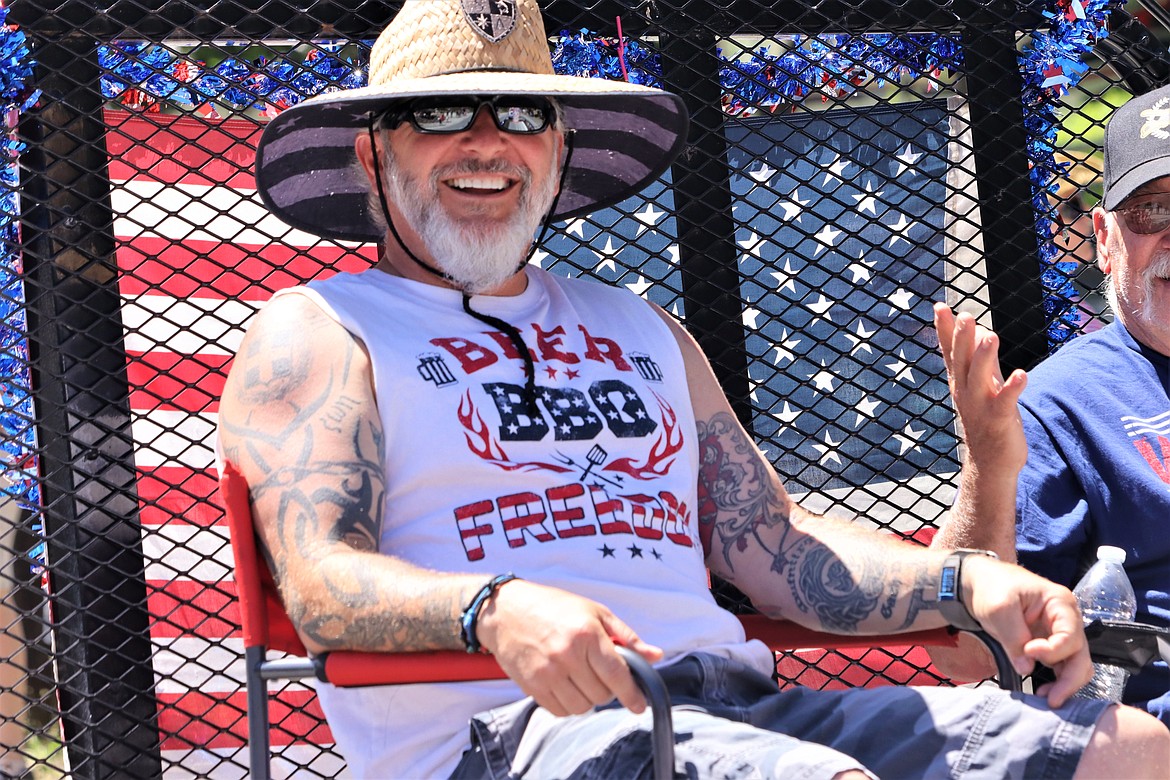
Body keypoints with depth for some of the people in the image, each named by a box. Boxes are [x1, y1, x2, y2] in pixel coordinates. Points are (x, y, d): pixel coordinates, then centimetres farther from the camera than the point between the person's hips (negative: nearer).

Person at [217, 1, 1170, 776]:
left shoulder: (645, 332, 29)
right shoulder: (315, 333, 10)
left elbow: (772, 546, 24)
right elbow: (321, 582, -6)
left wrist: (966, 582, 5)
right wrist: (494, 610, -27)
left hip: (737, 703, 7)